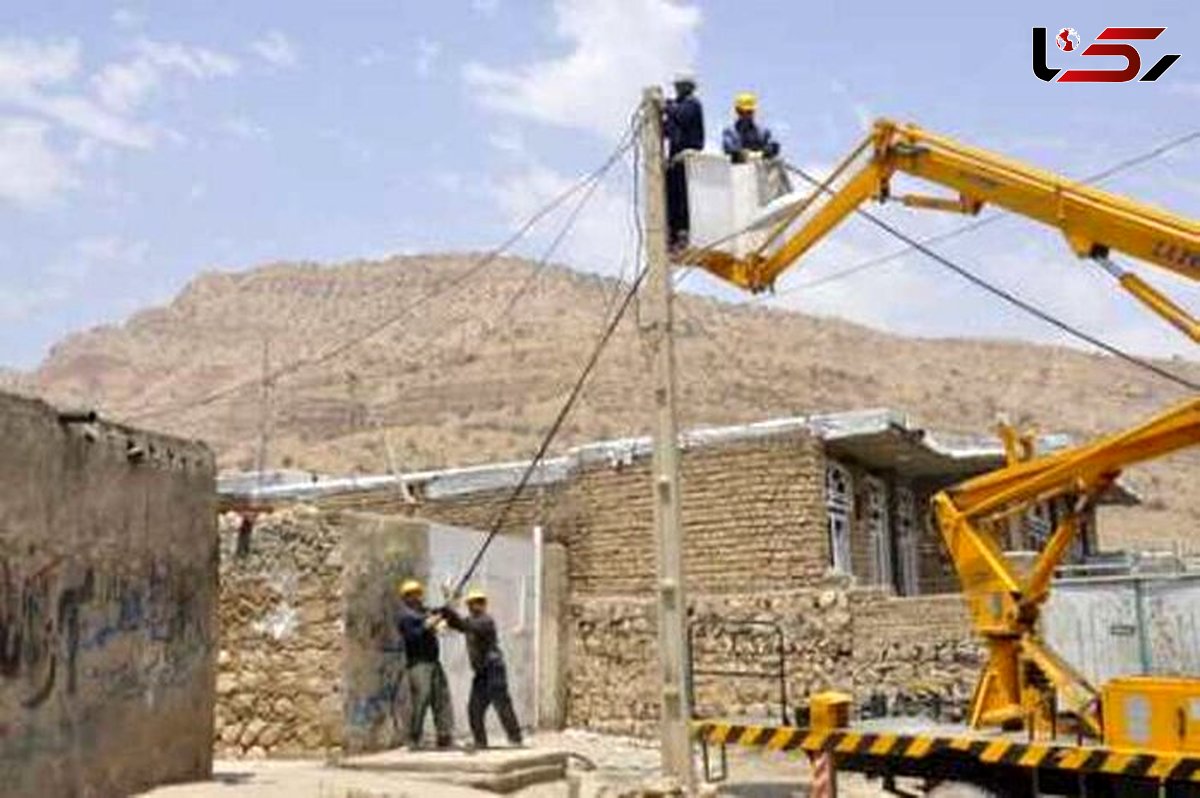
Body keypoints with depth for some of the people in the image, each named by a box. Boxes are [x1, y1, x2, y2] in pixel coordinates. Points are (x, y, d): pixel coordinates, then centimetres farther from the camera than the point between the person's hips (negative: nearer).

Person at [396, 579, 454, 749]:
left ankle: (445, 737, 10)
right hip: (418, 663, -8)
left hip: (434, 662, 8)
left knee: (443, 698, 6)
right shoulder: (405, 615, -3)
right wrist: (427, 626, -18)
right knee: (421, 700, -12)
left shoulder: (424, 611, 20)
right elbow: (411, 636, -15)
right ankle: (413, 740, -4)